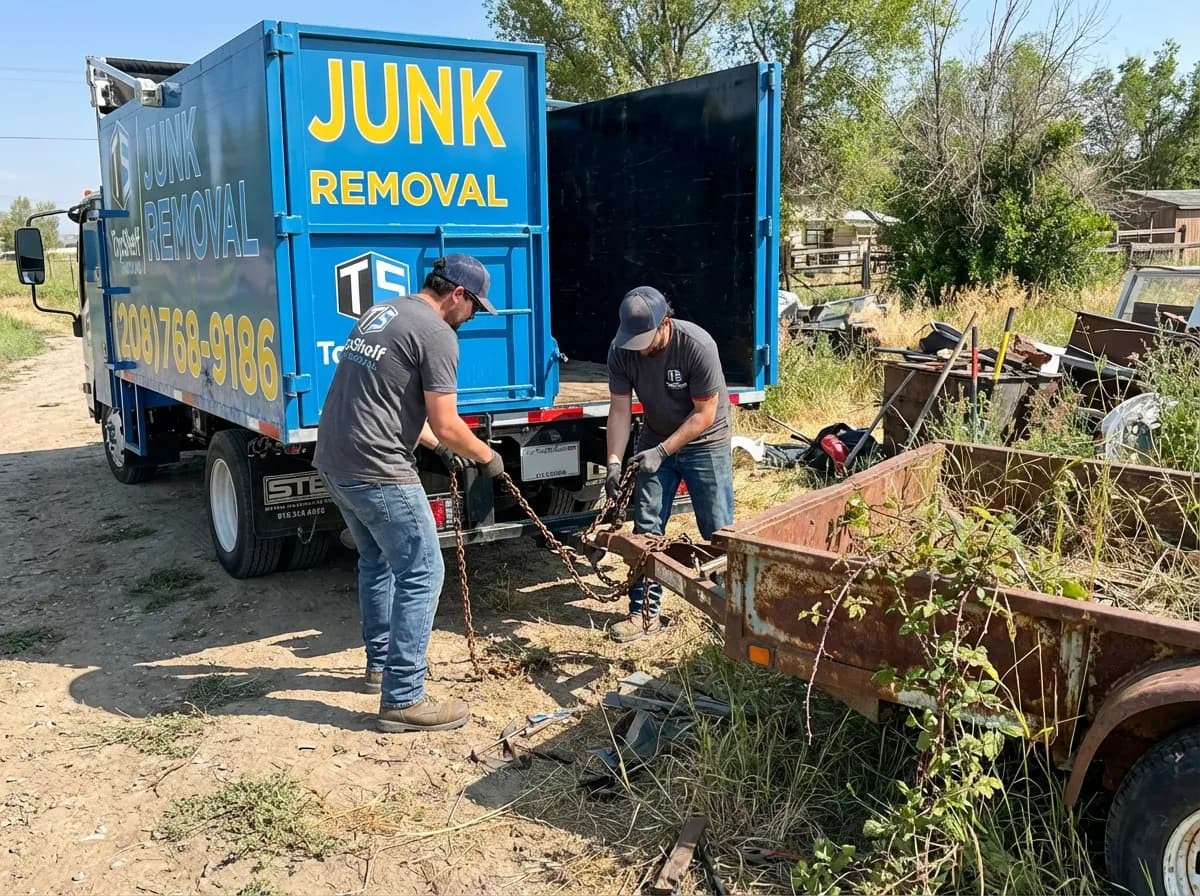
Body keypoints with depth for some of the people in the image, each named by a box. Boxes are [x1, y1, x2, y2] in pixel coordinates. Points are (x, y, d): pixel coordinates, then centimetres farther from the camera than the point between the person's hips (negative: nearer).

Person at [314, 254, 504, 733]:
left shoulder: (379, 313, 17)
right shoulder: (437, 334, -11)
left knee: (377, 561, 24)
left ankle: (380, 664, 37)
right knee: (421, 574, -3)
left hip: (334, 460, 10)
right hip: (377, 470, -10)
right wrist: (486, 456, 5)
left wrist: (438, 447, 24)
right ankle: (403, 700, 0)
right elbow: (447, 426, -14)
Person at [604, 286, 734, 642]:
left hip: (704, 443, -4)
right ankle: (645, 613, 10)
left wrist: (662, 451, -26)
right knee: (646, 529, 2)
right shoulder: (621, 350, -16)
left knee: (718, 532, -1)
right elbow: (620, 409, -10)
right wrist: (614, 461, -21)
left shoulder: (698, 346, -28)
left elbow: (704, 414, -22)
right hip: (655, 443, 4)